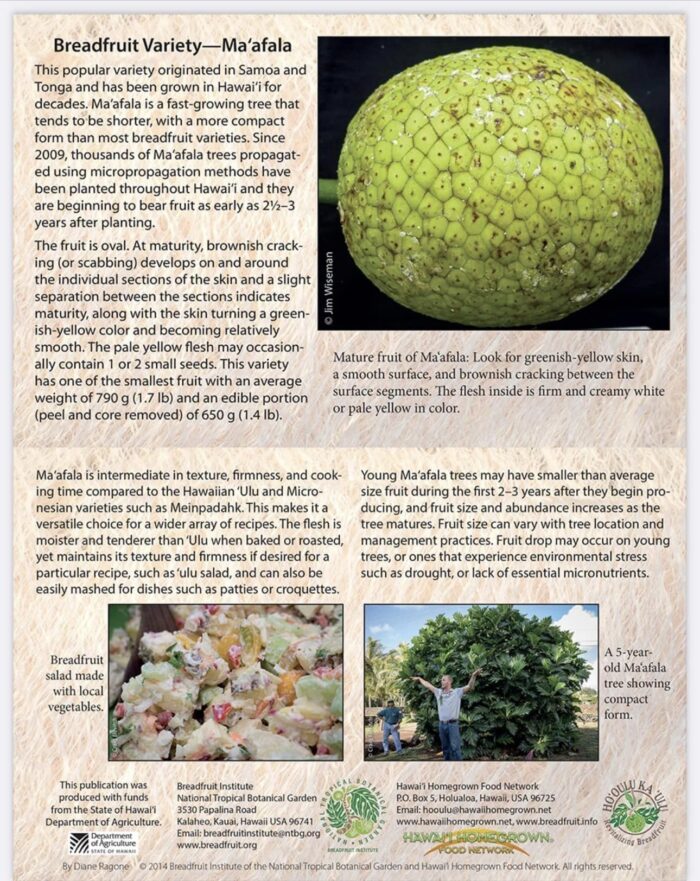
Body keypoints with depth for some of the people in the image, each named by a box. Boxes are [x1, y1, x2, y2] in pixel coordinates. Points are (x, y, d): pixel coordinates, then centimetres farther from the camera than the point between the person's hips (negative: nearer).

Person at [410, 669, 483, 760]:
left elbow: (469, 687, -14)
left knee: (455, 748, -7)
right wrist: (419, 679, 35)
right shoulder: (439, 692, 12)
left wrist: (474, 676, -30)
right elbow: (427, 685, 25)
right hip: (442, 724, 6)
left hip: (452, 724, -6)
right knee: (445, 748, 13)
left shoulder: (457, 692, -3)